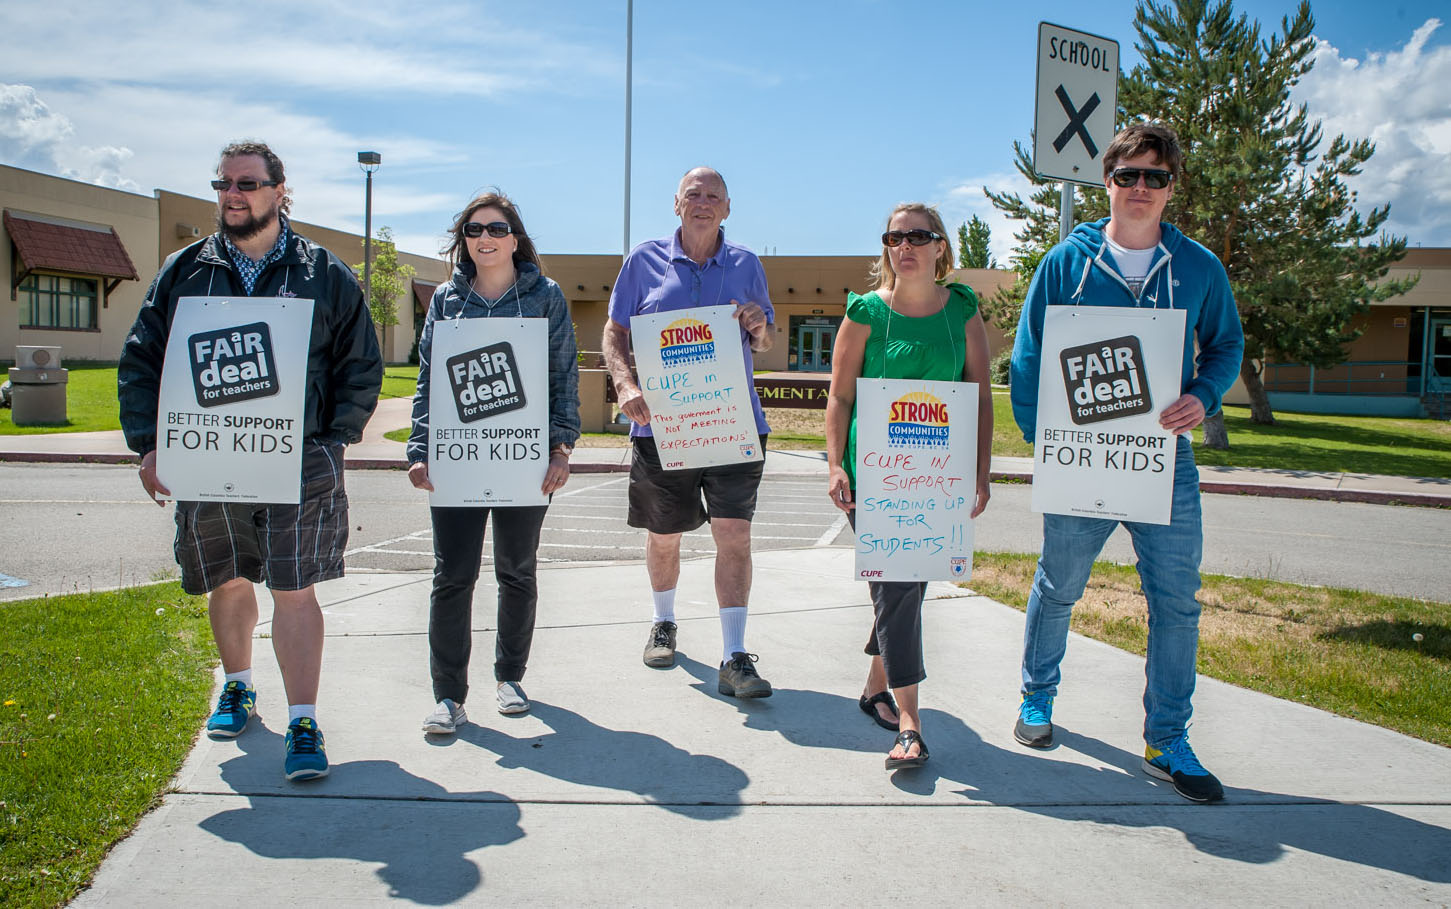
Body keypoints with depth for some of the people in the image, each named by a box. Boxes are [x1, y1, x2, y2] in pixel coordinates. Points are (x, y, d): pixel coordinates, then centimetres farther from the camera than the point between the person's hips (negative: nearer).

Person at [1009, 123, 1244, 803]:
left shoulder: (1199, 267, 4)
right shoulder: (1067, 261, 0)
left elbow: (1226, 343, 13)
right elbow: (1028, 356, 2)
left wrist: (1203, 396, -8)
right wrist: (1041, 438, -7)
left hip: (1165, 463, 2)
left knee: (1177, 604, 1)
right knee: (1057, 590, 12)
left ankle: (1167, 742, 15)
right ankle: (1037, 697, 36)